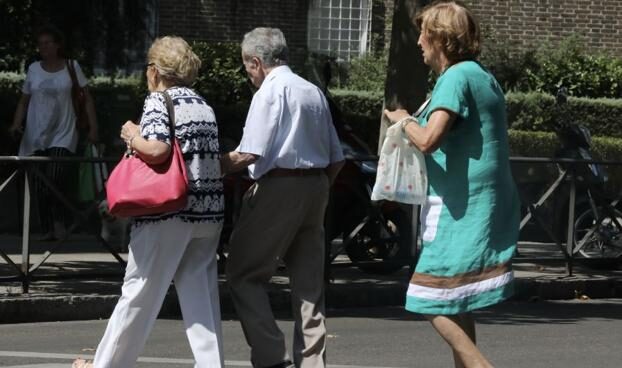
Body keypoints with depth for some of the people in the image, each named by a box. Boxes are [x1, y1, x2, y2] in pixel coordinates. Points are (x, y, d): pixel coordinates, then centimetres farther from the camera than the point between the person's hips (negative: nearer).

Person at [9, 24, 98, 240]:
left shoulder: (71, 67, 2)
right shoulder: (34, 69, 9)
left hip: (62, 135, -3)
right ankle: (47, 229, 9)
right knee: (40, 188, 0)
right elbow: (24, 101, 14)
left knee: (55, 179, -20)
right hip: (36, 136, 3)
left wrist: (93, 128, -1)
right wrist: (16, 124, -2)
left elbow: (86, 99, 5)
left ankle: (59, 221, -1)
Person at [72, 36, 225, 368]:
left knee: (140, 291, 3)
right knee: (201, 294, 6)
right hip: (209, 212, 6)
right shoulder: (203, 104, 16)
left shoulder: (158, 100, -5)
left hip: (169, 210, -6)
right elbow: (214, 157, 14)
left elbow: (157, 149, -21)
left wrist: (132, 136, -2)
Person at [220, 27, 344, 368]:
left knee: (244, 273, 0)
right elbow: (336, 158, 14)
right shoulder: (314, 92, 14)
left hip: (279, 188, -8)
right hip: (316, 187, 8)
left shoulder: (270, 91, -9)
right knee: (309, 282, 10)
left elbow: (250, 153, -18)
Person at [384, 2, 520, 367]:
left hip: (462, 208, -10)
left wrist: (405, 120, -6)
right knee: (456, 304, 16)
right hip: (489, 208, 10)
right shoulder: (484, 77, 16)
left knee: (438, 304, -9)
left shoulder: (456, 77, -14)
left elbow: (428, 140, -26)